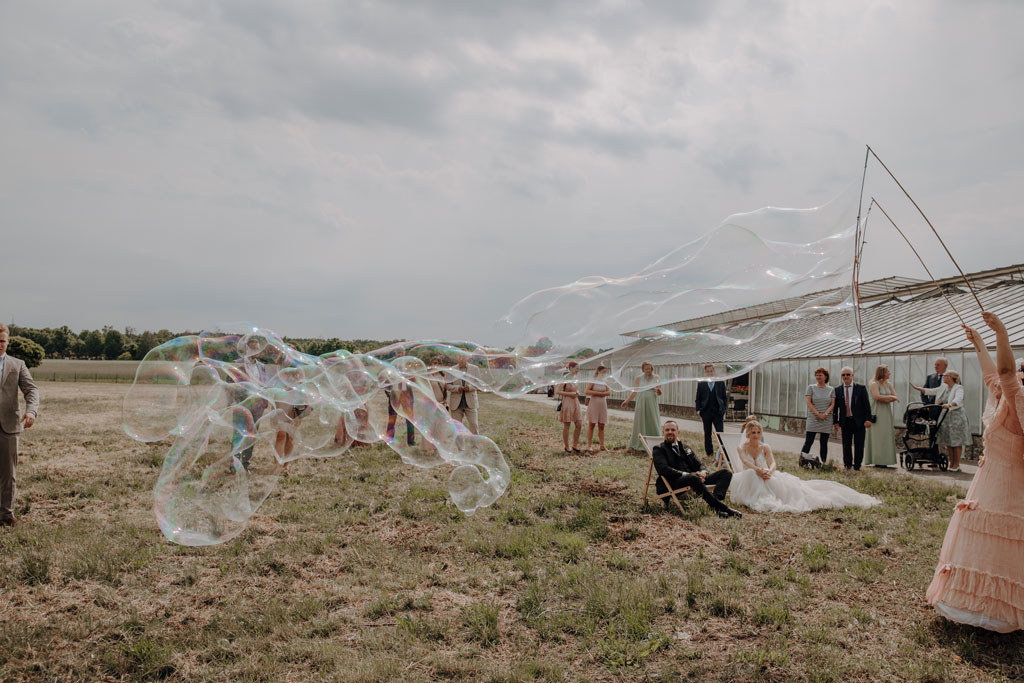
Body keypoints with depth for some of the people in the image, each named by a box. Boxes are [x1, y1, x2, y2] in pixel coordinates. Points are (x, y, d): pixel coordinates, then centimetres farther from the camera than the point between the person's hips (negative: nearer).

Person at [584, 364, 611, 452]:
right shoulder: (593, 381, -4)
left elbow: (609, 392, 2)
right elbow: (586, 391, -15)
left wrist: (600, 393, -13)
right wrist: (598, 393, -13)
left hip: (603, 405, 5)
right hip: (593, 404, -5)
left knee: (601, 426, 5)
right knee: (591, 425, -1)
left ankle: (601, 445, 7)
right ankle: (589, 445, 2)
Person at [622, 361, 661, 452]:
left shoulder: (656, 378, 2)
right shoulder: (638, 378, 3)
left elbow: (659, 393, 3)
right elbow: (634, 391, 8)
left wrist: (658, 391, -20)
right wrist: (626, 401, 3)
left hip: (652, 404, -1)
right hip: (641, 403, 1)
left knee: (653, 423, -1)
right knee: (639, 423, 4)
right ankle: (636, 445, 12)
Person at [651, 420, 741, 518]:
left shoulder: (685, 448, 30)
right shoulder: (659, 449, 9)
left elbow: (699, 465, 22)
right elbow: (663, 469, -8)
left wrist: (703, 472, -4)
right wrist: (686, 474, -19)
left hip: (695, 479, 7)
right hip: (675, 485, -7)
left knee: (726, 473, -10)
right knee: (693, 477, -40)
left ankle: (716, 499, -38)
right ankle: (720, 507, -42)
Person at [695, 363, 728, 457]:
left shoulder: (720, 383, 5)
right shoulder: (701, 384, 6)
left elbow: (725, 398, 7)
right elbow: (698, 399, 7)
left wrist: (724, 410, -1)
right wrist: (699, 411, -3)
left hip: (718, 412, -1)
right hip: (706, 412, 1)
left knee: (720, 433, -5)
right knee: (707, 434, 8)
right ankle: (709, 452, 17)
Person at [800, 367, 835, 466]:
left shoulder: (831, 390, 10)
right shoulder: (811, 387, 4)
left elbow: (832, 404, 3)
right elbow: (808, 402, -3)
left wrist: (825, 414, -14)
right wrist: (818, 414, -13)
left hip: (826, 420, 2)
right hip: (813, 419, -2)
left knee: (824, 442, 4)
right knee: (808, 441, -8)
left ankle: (822, 463, 7)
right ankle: (803, 458, -8)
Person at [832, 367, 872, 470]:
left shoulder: (861, 388, 1)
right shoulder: (837, 390, 6)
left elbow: (866, 405, -1)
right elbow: (835, 407, 8)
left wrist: (868, 419, -9)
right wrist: (835, 422, 3)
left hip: (859, 421, -2)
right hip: (845, 422, 2)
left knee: (859, 444, 3)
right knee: (846, 445, 5)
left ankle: (857, 465, 14)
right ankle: (847, 465, 17)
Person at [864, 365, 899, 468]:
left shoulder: (889, 384, 14)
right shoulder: (873, 384, -5)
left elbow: (895, 398, 8)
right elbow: (877, 396, -19)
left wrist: (885, 400, -9)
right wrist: (891, 397, -9)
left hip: (887, 413, 7)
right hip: (877, 413, -6)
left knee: (886, 436, 3)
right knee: (877, 437, -7)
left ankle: (884, 461, 5)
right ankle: (877, 461, -5)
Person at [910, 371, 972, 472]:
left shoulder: (958, 388, -10)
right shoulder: (944, 387, 12)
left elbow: (958, 399, -28)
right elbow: (930, 391, 19)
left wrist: (949, 405, -47)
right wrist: (916, 387, 15)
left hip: (956, 416, -7)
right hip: (946, 417, 7)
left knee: (956, 441, -2)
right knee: (948, 442, 8)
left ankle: (956, 465, 5)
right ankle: (951, 463, 15)